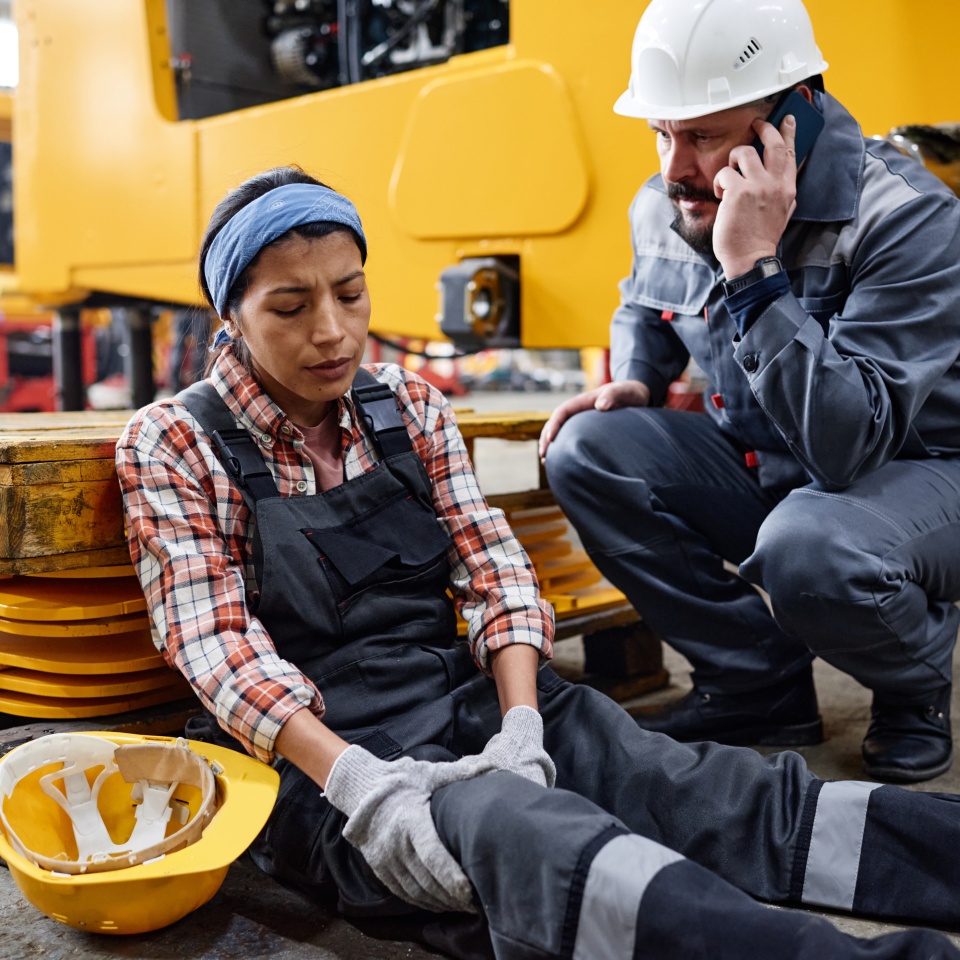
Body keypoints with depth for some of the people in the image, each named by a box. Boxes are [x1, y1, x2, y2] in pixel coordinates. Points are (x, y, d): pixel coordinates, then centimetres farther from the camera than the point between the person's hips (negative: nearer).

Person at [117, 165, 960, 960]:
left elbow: (493, 571, 4)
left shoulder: (409, 406, 11)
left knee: (717, 795, -18)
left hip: (469, 696, 5)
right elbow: (216, 644, -10)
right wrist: (360, 783, -23)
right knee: (534, 835, -36)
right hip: (321, 753, -5)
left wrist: (520, 723, -14)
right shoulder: (172, 444, -1)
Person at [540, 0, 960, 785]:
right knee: (588, 451, -13)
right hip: (763, 470, 6)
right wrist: (631, 384, -3)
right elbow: (644, 311, 20)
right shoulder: (662, 209, -6)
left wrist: (753, 270, -38)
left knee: (805, 547, -38)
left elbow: (848, 446, -36)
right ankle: (759, 684, -1)